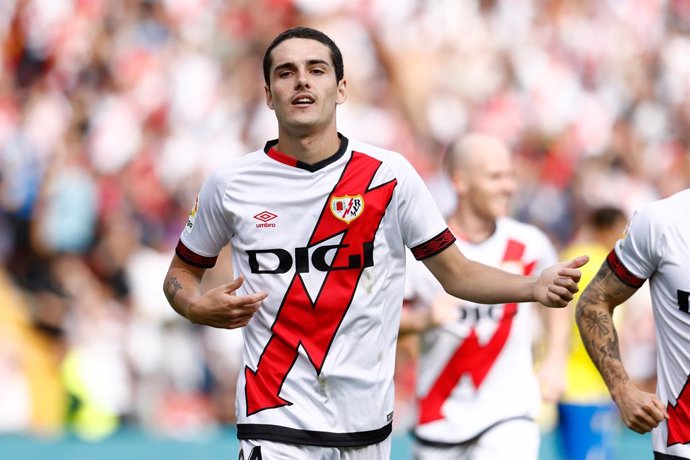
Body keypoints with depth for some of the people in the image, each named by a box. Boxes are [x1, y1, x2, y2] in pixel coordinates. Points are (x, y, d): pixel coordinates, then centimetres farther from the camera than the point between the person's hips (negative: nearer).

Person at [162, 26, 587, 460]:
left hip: (367, 424, 1)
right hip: (275, 421, -1)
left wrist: (537, 286, -11)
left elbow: (455, 273, 5)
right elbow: (181, 272, 15)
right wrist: (197, 306, -7)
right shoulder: (231, 184, 2)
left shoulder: (389, 175, 1)